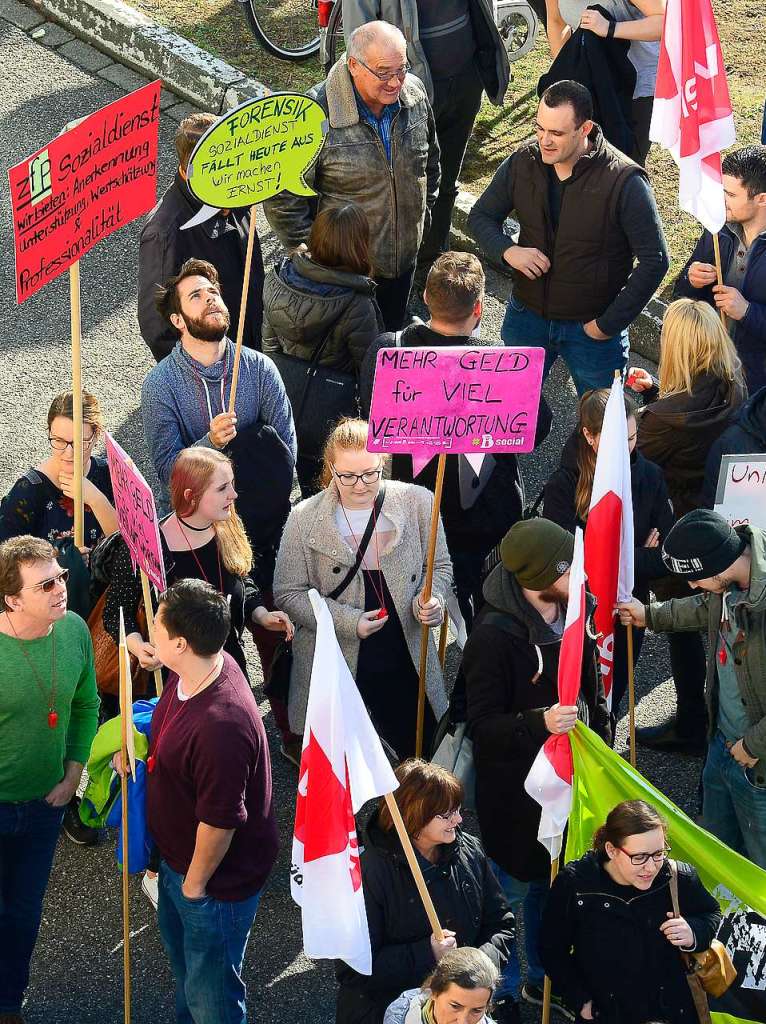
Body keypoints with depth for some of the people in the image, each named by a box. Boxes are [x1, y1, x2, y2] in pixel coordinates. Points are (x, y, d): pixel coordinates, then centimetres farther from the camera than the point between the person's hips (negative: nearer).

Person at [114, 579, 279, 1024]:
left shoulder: (220, 727, -42)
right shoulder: (200, 669, -12)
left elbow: (219, 822, -31)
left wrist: (195, 884, -16)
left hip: (216, 878, -10)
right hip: (178, 854, 10)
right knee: (181, 952, 35)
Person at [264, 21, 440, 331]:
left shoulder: (414, 92, -10)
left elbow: (430, 158, 11)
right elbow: (282, 198, -20)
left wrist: (424, 211, 14)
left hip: (403, 257, 5)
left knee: (393, 331, 25)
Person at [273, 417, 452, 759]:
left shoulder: (416, 503, -4)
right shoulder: (305, 519, -8)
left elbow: (439, 565, 9)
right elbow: (287, 593, -5)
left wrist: (431, 600, -13)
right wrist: (349, 622, -16)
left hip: (405, 662, 2)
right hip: (333, 664, -2)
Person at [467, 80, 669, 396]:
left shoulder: (623, 181, -22)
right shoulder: (522, 162, -9)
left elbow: (654, 261, -19)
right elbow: (481, 216, 6)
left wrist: (608, 324, -18)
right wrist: (508, 251, -17)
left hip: (592, 326, -4)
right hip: (527, 316, 4)